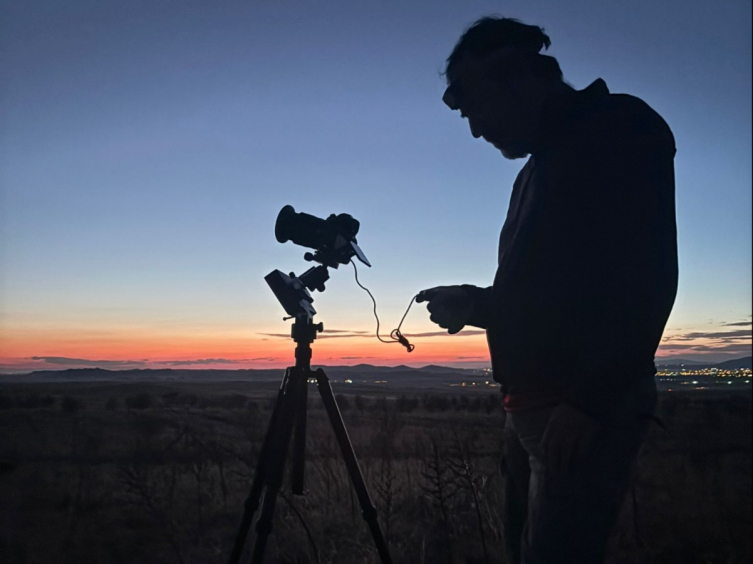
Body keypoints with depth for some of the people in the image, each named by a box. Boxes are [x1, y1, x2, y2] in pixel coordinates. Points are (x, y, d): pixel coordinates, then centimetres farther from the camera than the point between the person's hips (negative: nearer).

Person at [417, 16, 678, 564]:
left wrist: (589, 401, -19)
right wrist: (475, 304, 11)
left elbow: (647, 281, -16)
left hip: (587, 413, -8)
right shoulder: (541, 165, 21)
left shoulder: (621, 129, -5)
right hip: (530, 407, 8)